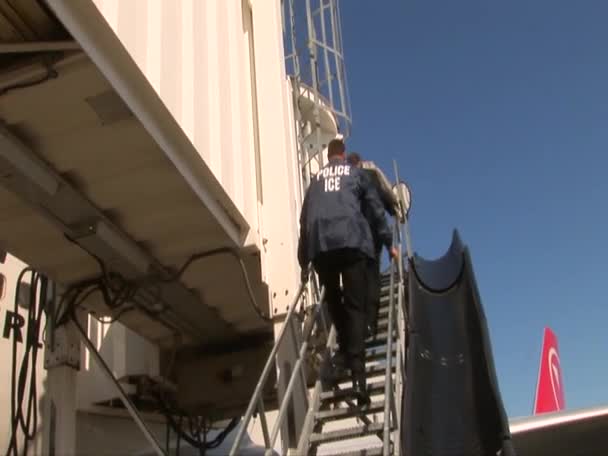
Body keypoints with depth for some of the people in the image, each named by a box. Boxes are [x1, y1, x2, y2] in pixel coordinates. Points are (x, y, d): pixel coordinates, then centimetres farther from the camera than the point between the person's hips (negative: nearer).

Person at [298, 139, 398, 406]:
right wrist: (389, 243, 21)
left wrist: (303, 261, 25)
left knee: (333, 302, 19)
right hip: (351, 240, -2)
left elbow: (304, 219, 23)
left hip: (320, 246, 2)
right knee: (355, 306, -8)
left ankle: (347, 353, 13)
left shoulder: (316, 179, 27)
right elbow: (376, 209, 16)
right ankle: (357, 373, -22)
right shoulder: (356, 174, 22)